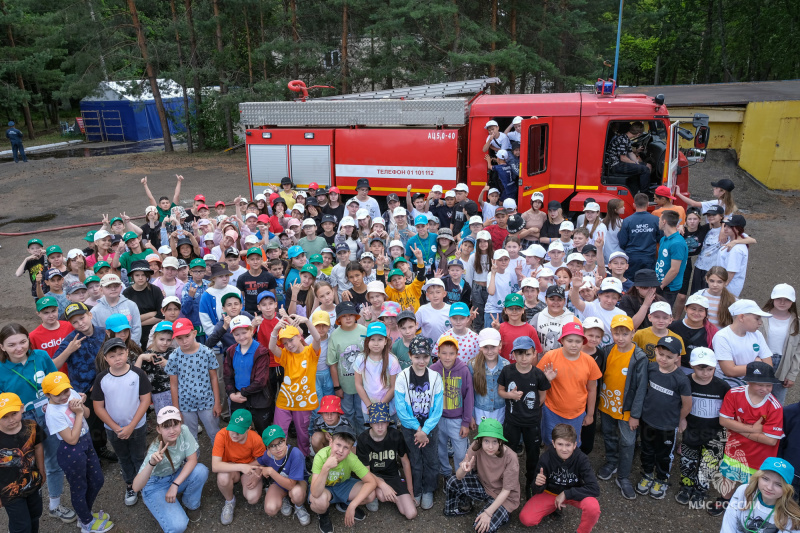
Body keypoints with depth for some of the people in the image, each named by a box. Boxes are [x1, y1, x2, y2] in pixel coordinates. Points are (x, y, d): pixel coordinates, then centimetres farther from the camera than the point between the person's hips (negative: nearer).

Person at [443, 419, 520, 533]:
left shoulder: (510, 458, -30)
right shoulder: (476, 447, -21)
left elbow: (506, 491, -20)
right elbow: (459, 477, -19)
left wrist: (488, 512, -26)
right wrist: (464, 469, -43)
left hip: (504, 497, -4)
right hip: (483, 485, 4)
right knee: (452, 482, -16)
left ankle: (503, 515, 5)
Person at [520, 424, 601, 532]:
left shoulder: (581, 459, -23)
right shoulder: (546, 458, -21)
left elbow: (594, 489, -28)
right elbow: (538, 491, -12)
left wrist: (566, 494, -28)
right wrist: (538, 484, -37)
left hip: (574, 494, -2)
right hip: (551, 493, 2)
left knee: (593, 506, -35)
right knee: (526, 519, -17)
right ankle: (554, 507, 12)